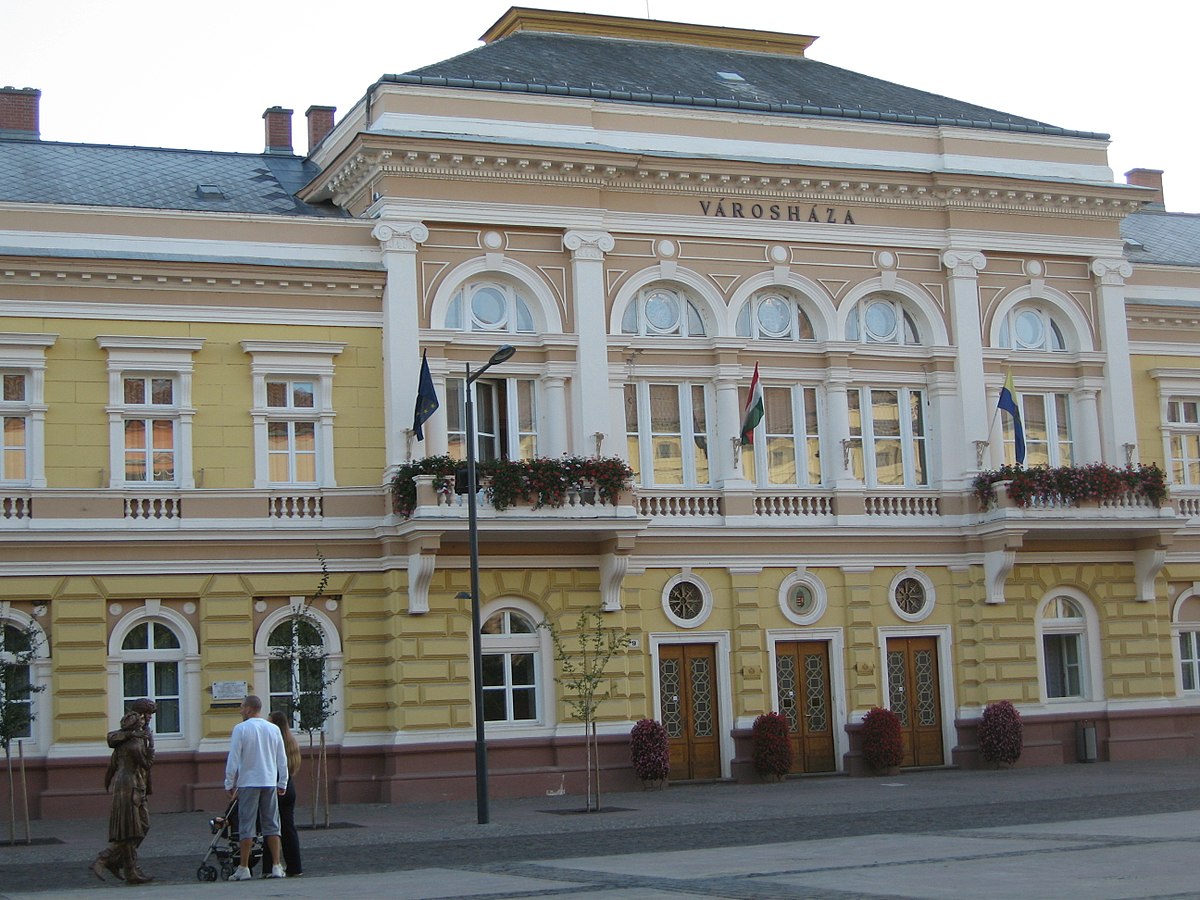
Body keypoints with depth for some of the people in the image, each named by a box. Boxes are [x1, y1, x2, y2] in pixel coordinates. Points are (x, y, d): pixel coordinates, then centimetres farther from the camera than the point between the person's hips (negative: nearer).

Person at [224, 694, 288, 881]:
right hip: (270, 782, 4)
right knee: (271, 825, 8)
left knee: (246, 826, 0)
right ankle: (277, 866, 4)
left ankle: (243, 868, 0)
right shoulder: (274, 729, 6)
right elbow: (282, 760, 10)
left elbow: (233, 760, -8)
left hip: (248, 783, -4)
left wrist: (229, 784, 0)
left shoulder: (241, 729, -7)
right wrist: (282, 783, 18)